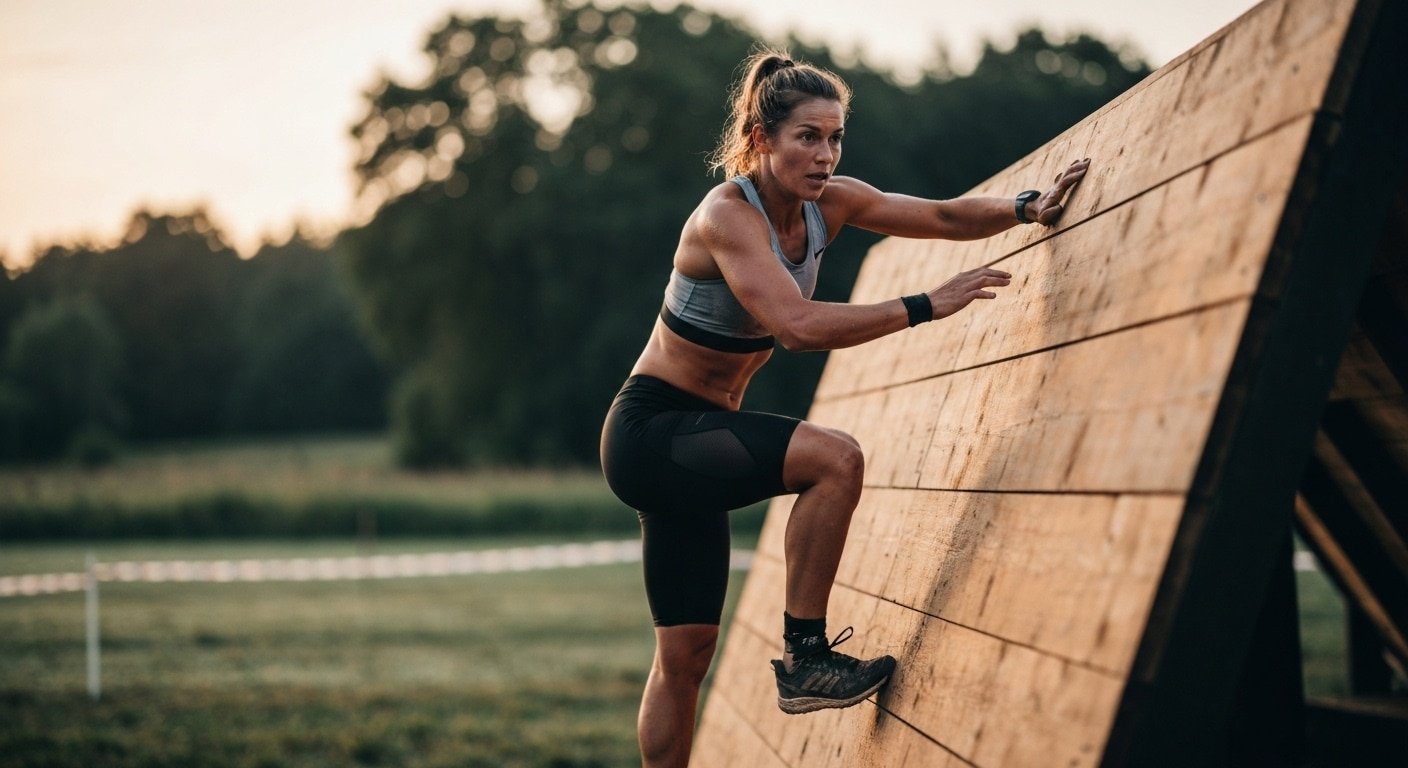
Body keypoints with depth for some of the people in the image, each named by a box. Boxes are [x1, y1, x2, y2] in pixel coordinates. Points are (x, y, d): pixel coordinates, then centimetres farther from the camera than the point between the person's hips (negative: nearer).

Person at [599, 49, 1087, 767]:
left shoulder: (827, 202, 0)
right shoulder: (727, 216, -23)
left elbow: (943, 216, 3)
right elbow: (798, 324, -36)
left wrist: (1029, 206, -13)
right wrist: (925, 305, -35)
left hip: (692, 438, 8)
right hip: (649, 431, -8)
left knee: (686, 651, 10)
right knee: (834, 457, -28)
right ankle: (805, 660, -16)